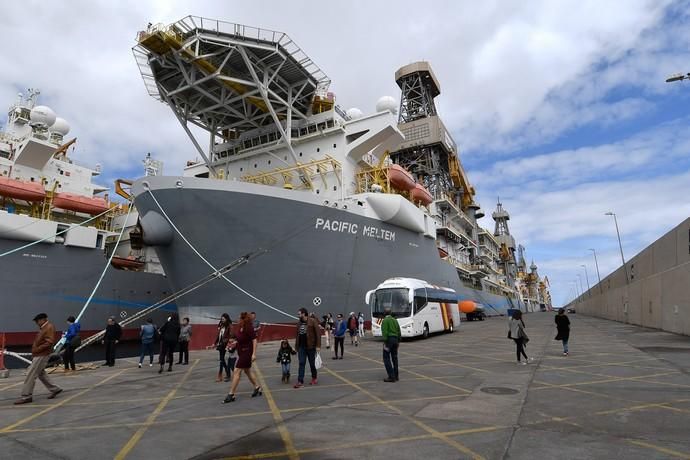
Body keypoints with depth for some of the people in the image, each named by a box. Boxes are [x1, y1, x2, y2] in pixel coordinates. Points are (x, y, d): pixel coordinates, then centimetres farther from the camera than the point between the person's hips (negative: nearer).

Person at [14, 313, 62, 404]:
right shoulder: (43, 328, 16)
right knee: (41, 374, 15)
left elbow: (49, 342, -22)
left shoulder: (49, 328, -14)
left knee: (31, 375, -6)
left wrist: (37, 349, -21)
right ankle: (55, 389, 21)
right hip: (38, 355, 10)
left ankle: (26, 396, 1)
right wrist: (34, 351, 10)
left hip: (42, 356, -10)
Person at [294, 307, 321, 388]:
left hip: (311, 346, -4)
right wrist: (296, 346, 11)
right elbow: (297, 335, 13)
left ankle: (314, 378, 28)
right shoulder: (299, 323, 7)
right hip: (301, 347, 4)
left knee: (312, 363, 10)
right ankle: (300, 381, 3)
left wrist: (318, 345, -16)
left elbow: (318, 333, -13)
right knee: (301, 364, 2)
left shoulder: (312, 321, -11)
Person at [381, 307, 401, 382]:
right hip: (395, 339, 7)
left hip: (389, 339, -7)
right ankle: (395, 376, 18)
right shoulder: (395, 320, 13)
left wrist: (385, 343, -17)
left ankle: (391, 376, -7)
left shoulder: (385, 320, -9)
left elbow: (385, 332, -17)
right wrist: (398, 341, 21)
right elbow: (399, 331, 14)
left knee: (386, 358, -2)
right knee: (394, 358, 13)